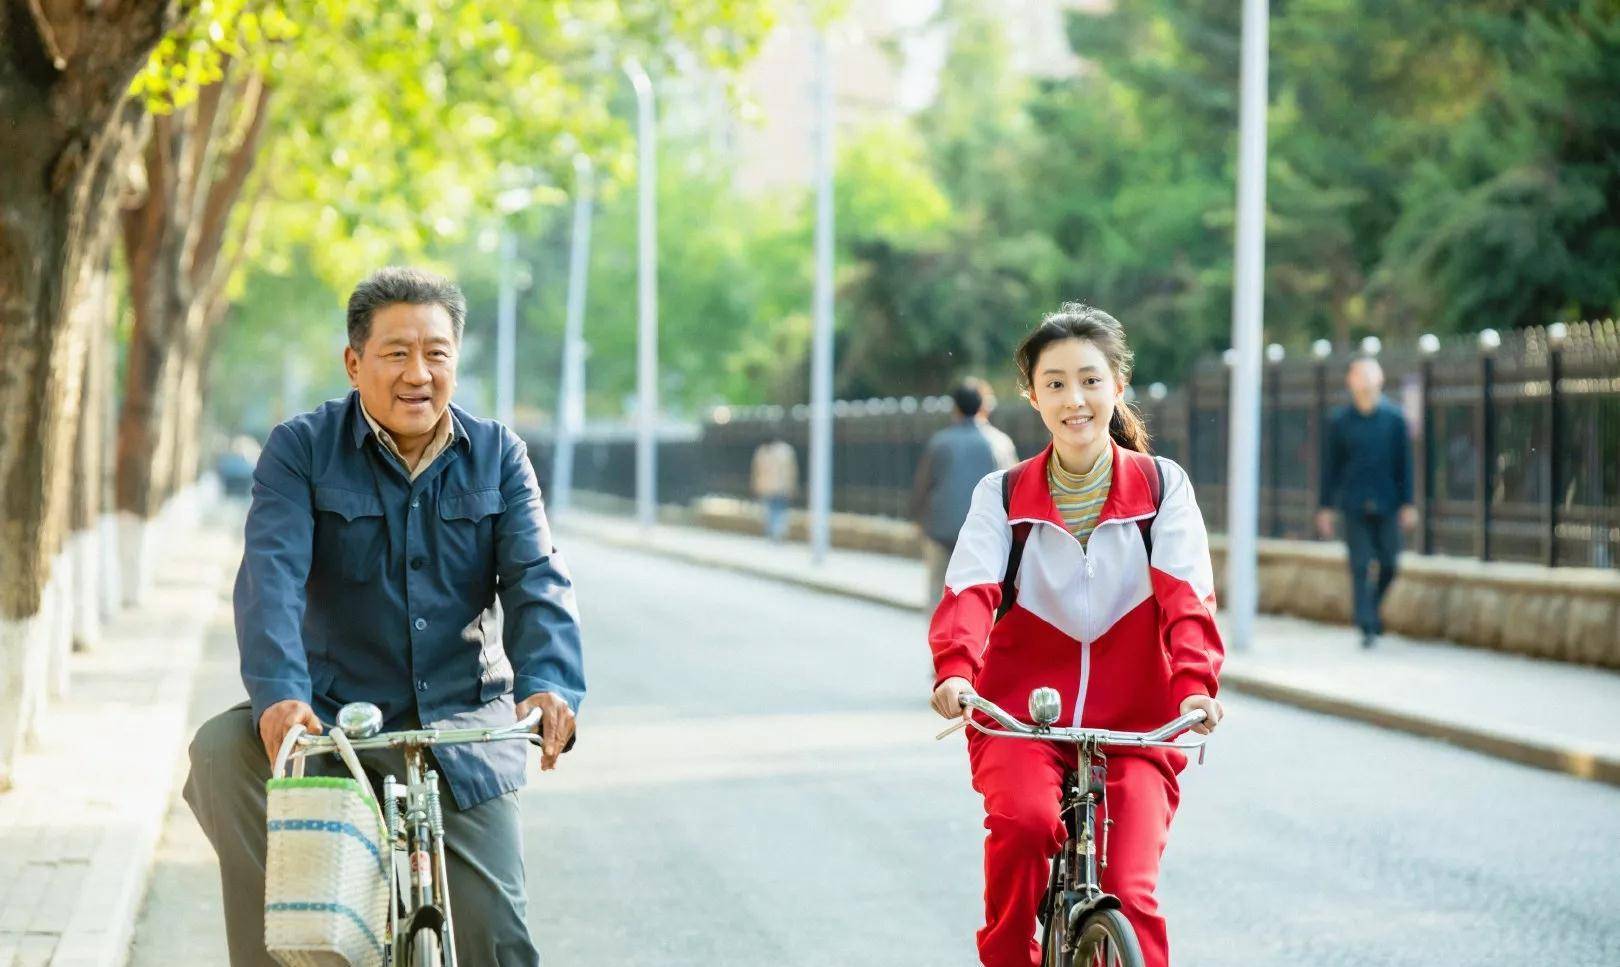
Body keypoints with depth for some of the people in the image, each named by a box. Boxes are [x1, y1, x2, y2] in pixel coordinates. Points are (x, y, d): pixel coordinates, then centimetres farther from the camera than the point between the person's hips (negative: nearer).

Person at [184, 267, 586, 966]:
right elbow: (271, 574, -17)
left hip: (461, 729, 1)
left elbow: (537, 580, -6)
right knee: (222, 752, -31)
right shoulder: (301, 450, -2)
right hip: (331, 716, -1)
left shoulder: (498, 457, 5)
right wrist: (278, 694, -35)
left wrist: (550, 685, -27)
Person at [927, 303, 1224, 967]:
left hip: (1135, 720, 0)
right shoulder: (1003, 495, 4)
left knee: (1129, 895, -15)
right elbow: (970, 590, -10)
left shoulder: (1162, 487, 3)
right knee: (1023, 820, -30)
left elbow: (1186, 595, -9)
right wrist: (955, 670, -31)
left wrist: (1196, 682, -29)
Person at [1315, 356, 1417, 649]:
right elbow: (1330, 466, 6)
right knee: (1360, 567, -4)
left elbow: (1404, 463, 4)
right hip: (1354, 504, -1)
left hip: (1387, 504, 1)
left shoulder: (1394, 417, 2)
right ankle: (1367, 627, -2)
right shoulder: (1340, 421, 2)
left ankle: (1372, 609, 29)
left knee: (1389, 565, 4)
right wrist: (1326, 507, 4)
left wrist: (1407, 504, -1)